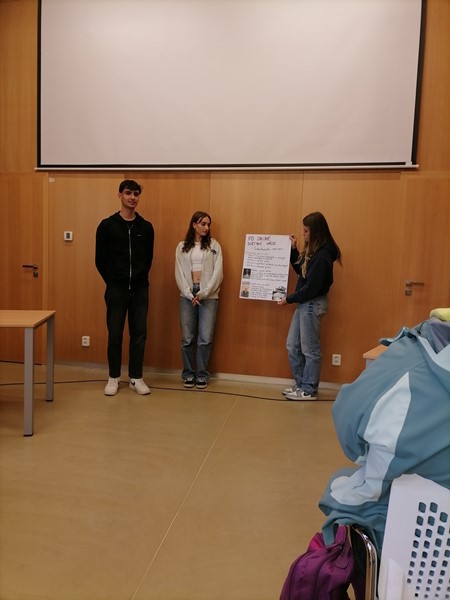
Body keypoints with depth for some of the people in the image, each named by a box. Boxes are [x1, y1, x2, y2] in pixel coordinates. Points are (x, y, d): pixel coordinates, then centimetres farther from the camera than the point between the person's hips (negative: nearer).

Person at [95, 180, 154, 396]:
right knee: (115, 335, 5)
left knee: (139, 334, 6)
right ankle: (114, 377, 19)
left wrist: (140, 278, 7)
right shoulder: (107, 225, -3)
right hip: (116, 290, -2)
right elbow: (100, 259, 0)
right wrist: (112, 281, 1)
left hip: (140, 290, 2)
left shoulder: (146, 227, 4)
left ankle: (136, 377, 18)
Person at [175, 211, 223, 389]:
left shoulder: (214, 245, 7)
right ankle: (188, 374, 15)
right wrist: (190, 294, -9)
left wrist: (203, 293, -11)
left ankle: (202, 375, 10)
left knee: (205, 338, -3)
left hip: (209, 296, -1)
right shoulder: (182, 246, 10)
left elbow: (218, 272, -1)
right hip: (187, 296, 1)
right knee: (187, 338, 1)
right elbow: (179, 273, 4)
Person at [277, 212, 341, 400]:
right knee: (293, 346, 14)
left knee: (310, 349, 2)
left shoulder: (322, 257, -21)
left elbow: (311, 288, -22)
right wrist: (293, 249, 11)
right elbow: (300, 270, 19)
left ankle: (309, 390, 15)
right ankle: (301, 384, 26)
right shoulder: (313, 251, 8)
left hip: (313, 305, -10)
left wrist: (289, 299, -11)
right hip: (305, 303, 10)